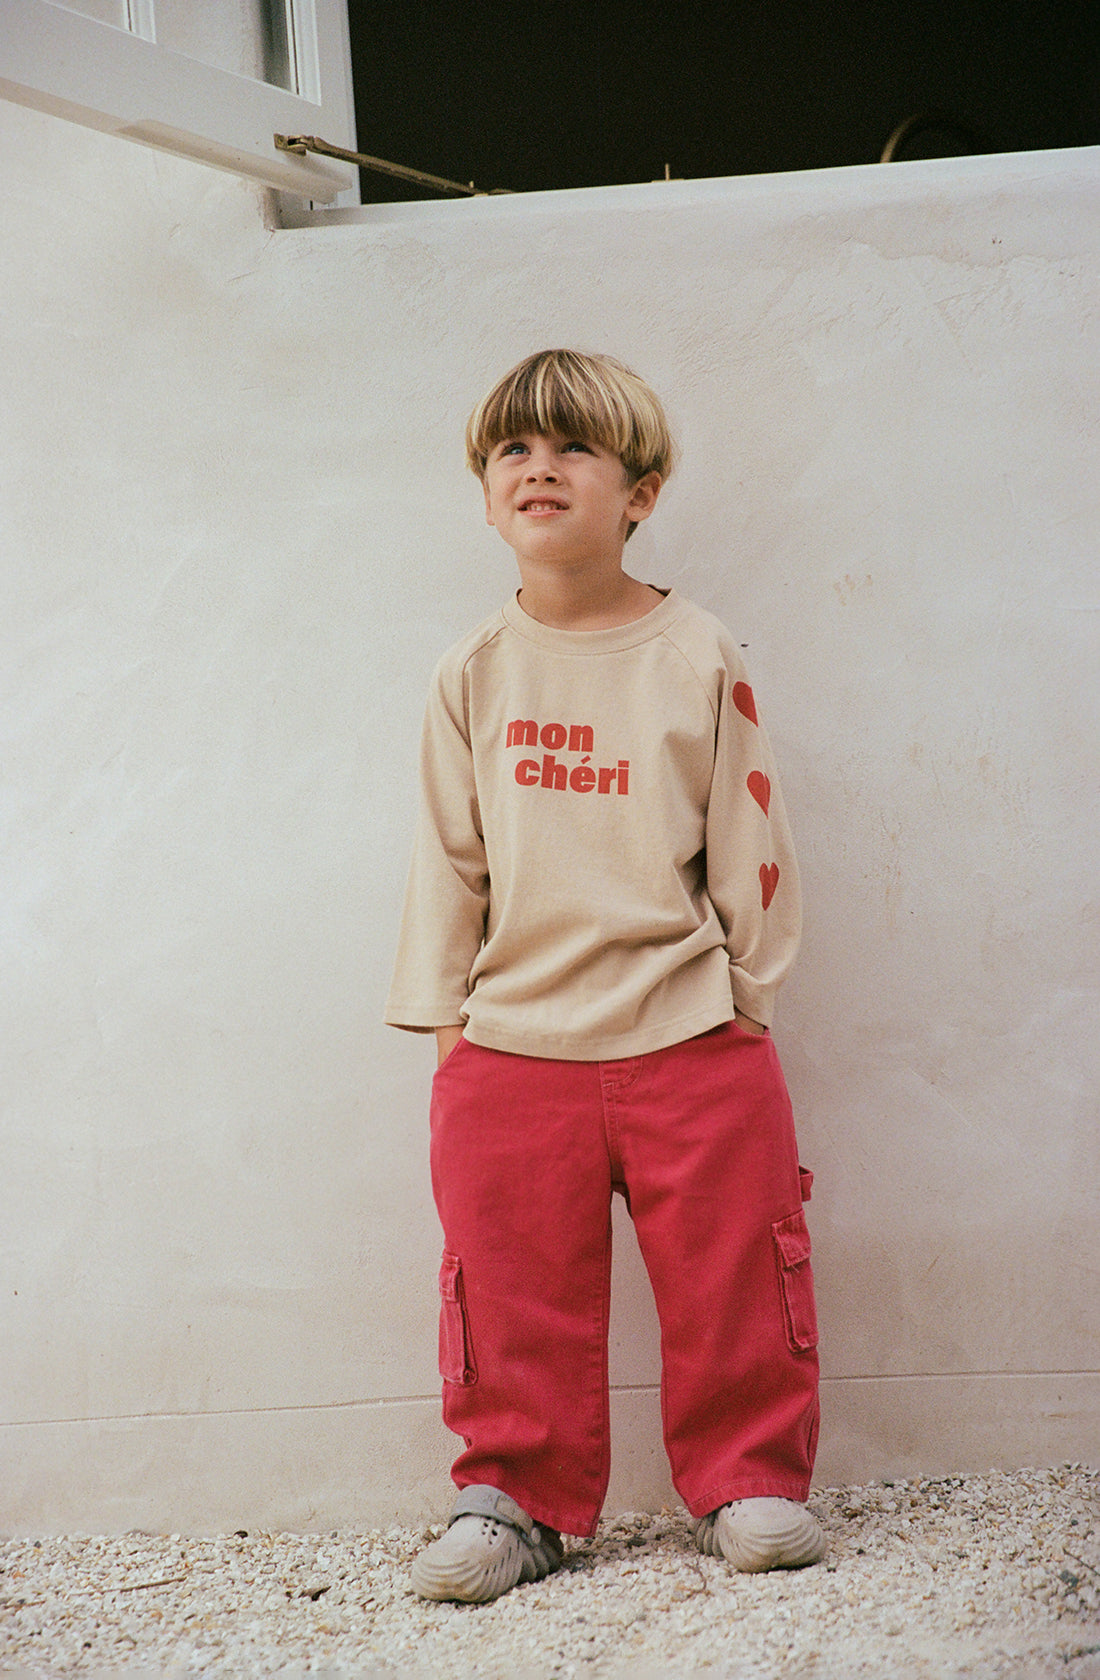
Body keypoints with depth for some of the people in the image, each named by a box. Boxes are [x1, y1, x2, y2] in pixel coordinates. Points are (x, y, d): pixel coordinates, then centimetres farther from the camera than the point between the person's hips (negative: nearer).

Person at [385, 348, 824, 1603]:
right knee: (514, 1289, 4)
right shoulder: (474, 674, 5)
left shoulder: (699, 656, 0)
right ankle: (515, 1498, 18)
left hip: (689, 1034, -1)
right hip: (513, 1040, 2)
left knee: (732, 1275, 3)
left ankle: (749, 1482, 18)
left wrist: (750, 992, 3)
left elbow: (748, 839, 3)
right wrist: (442, 1015, 5)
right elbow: (447, 855, 8)